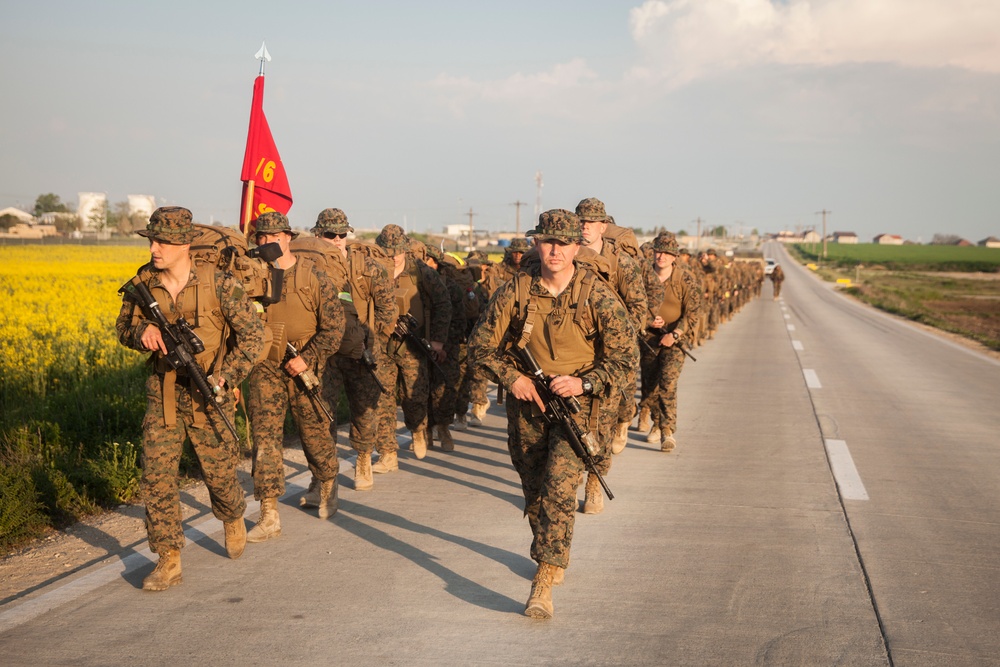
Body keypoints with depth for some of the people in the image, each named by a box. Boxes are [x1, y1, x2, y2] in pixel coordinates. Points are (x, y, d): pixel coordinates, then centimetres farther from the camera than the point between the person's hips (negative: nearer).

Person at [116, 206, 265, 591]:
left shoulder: (218, 284, -14)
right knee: (156, 475, -5)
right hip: (162, 395, 3)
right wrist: (142, 332, -14)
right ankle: (169, 562, 5)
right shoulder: (142, 285, -4)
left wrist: (226, 376, -21)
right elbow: (123, 329, 11)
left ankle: (234, 520, 43)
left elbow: (253, 334, -9)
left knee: (219, 472, 9)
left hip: (207, 396, -2)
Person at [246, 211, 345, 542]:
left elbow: (334, 325, -7)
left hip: (303, 368, -1)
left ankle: (328, 488, 40)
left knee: (315, 432, 12)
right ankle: (269, 516, -2)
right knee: (264, 436, -5)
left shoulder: (313, 276, -5)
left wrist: (308, 358, -16)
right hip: (265, 369, 1)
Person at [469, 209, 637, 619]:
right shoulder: (517, 291, -5)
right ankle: (551, 556, 43)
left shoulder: (597, 296, -11)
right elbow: (482, 343, 3)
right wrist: (511, 377, -12)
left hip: (579, 406, -3)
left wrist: (583, 383, -20)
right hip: (528, 404, 4)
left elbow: (626, 356, -8)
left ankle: (544, 583, -15)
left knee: (559, 490, -18)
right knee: (533, 490, 16)